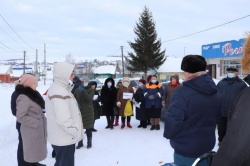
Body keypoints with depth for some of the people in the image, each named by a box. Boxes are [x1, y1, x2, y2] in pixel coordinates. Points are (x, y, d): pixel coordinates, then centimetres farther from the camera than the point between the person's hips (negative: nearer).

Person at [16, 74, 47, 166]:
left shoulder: (32, 94, 7)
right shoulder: (23, 98, -22)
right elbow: (20, 117, -25)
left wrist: (41, 120, 9)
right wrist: (36, 122, -22)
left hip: (38, 128, 9)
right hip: (31, 129, -9)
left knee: (37, 148, 22)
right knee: (32, 150, 5)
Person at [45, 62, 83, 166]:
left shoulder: (56, 89, 12)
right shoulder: (60, 92, -23)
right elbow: (63, 120, -30)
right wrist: (77, 133, -18)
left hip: (60, 137, 10)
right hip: (65, 139, -10)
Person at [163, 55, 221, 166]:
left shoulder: (182, 93, -24)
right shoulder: (215, 92, 3)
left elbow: (172, 121, -29)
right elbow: (218, 118, 14)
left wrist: (168, 134, -9)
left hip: (186, 149, -7)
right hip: (207, 145, 7)